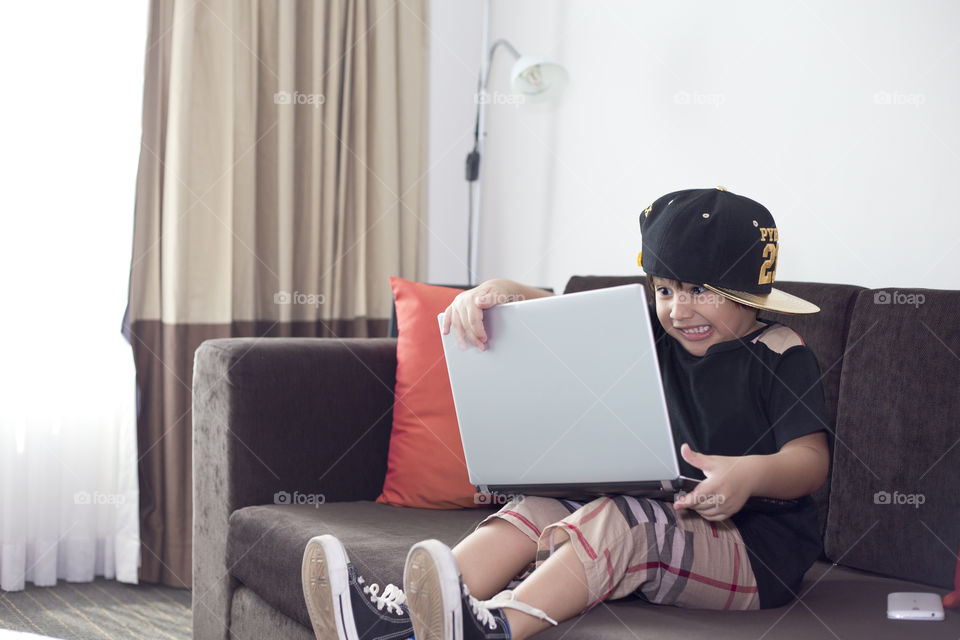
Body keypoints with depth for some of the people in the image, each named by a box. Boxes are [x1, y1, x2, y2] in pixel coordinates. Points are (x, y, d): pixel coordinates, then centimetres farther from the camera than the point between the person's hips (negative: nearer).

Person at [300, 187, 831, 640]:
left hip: (754, 552, -6)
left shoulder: (780, 355, -3)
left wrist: (754, 473, -36)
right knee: (539, 509, -16)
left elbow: (812, 457, -13)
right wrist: (502, 293, -16)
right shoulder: (654, 339, 13)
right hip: (653, 521, 6)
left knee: (615, 519, -33)